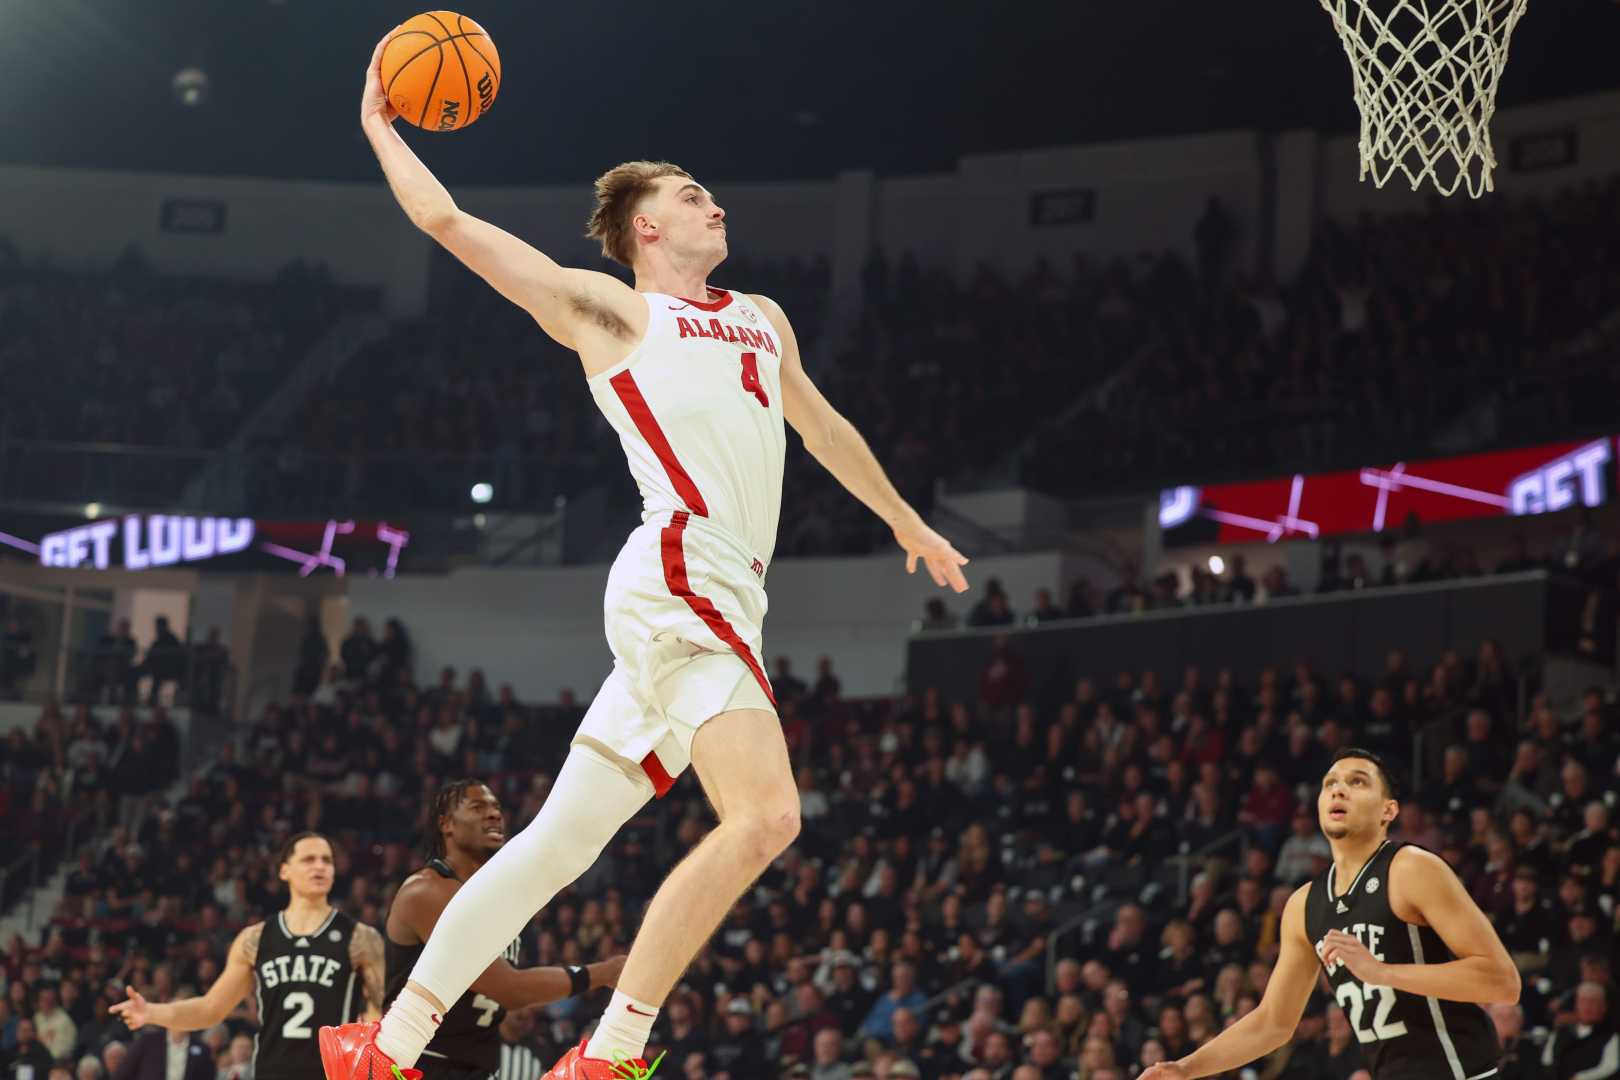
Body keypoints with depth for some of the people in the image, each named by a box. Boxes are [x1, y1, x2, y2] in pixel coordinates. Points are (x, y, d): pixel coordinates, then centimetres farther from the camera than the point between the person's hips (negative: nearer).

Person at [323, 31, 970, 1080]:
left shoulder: (761, 319, 29)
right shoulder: (608, 307, 8)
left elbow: (827, 430, 45)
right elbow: (448, 221, 6)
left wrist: (906, 521, 54)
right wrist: (381, 127, 18)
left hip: (718, 604, 8)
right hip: (678, 576, -8)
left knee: (557, 843, 6)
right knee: (765, 813, -23)